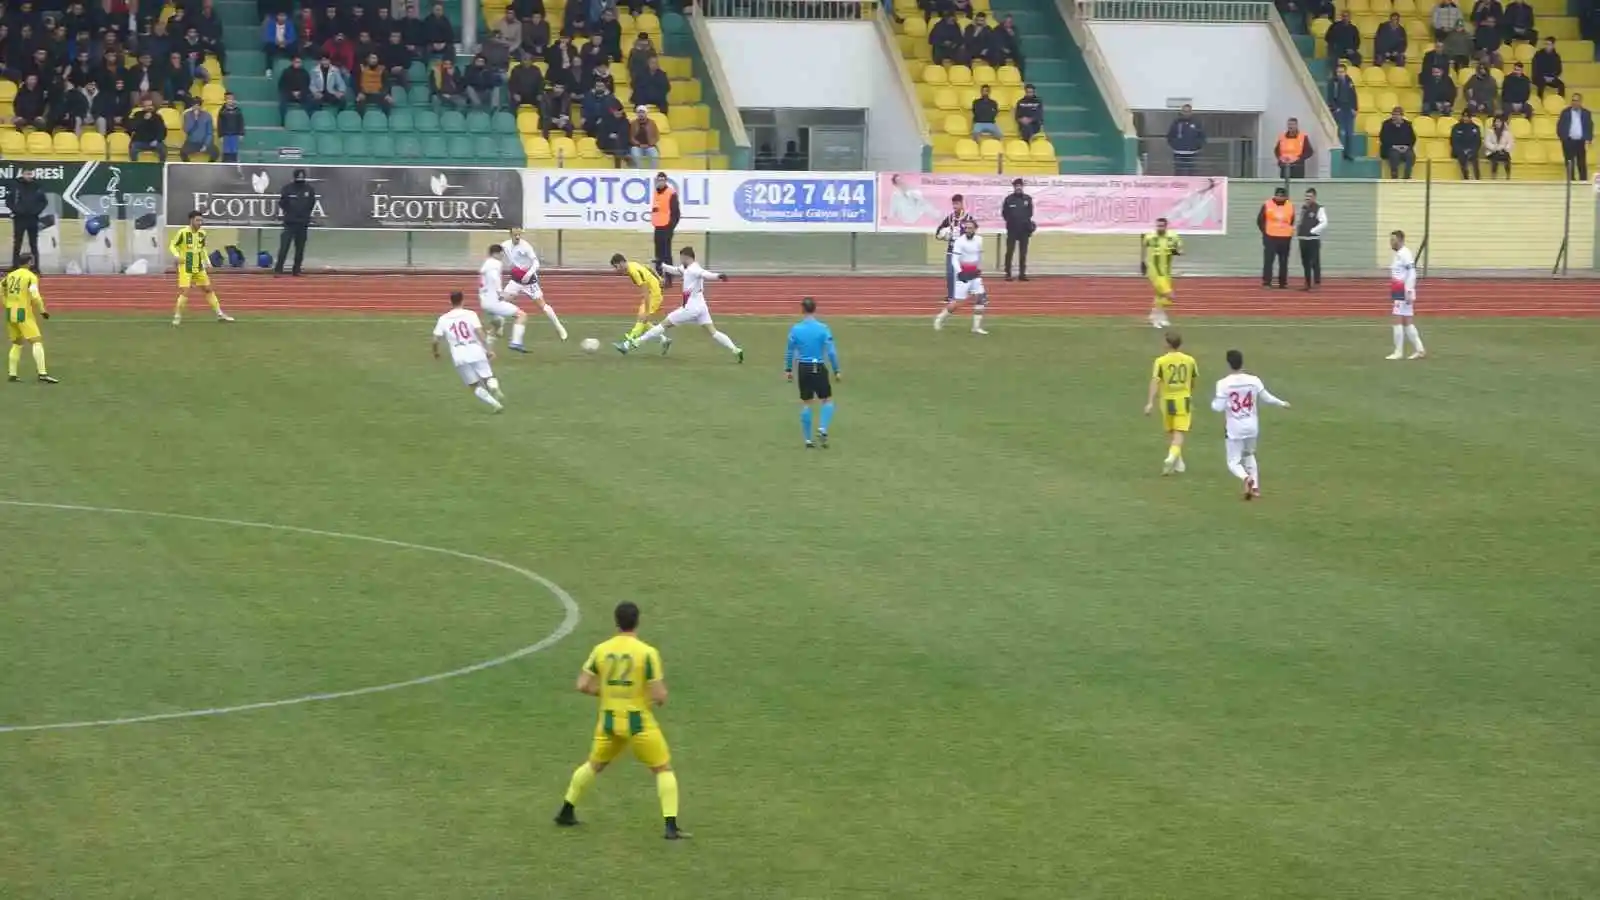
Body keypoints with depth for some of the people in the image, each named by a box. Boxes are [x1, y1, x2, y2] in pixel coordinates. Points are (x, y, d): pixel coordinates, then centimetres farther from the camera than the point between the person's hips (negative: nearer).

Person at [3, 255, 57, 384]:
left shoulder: (11, 275, 11)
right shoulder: (30, 276, -8)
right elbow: (35, 296, -19)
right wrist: (43, 311, -8)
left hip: (10, 312, 7)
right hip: (23, 313, -7)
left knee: (17, 343, 21)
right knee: (37, 342, -7)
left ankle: (12, 374, 18)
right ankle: (42, 374, -18)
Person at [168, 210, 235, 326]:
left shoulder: (202, 233, 4)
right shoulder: (183, 233, -13)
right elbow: (172, 246, -8)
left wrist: (207, 261, 10)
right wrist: (177, 256, -26)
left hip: (199, 268, 6)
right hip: (185, 268, -6)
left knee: (209, 289, 8)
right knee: (184, 292, -13)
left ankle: (220, 314, 15)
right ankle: (177, 316, 2)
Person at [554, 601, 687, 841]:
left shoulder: (601, 650, -2)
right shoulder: (647, 653, -14)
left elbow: (583, 685, -1)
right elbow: (660, 696, -16)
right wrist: (658, 699, 8)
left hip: (609, 721, 4)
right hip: (638, 722, -4)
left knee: (593, 765, 26)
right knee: (664, 769, 7)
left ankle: (566, 812, 34)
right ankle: (670, 826, -5)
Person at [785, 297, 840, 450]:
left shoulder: (795, 329, -4)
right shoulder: (823, 328, -10)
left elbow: (789, 352, 3)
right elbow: (831, 352, -10)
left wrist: (788, 370, 14)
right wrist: (837, 371, -2)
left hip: (803, 369, 2)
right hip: (819, 368, -2)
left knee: (806, 404, 10)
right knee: (827, 400, 13)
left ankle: (808, 439, 13)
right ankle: (822, 429, -8)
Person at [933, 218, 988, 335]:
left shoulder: (979, 240, 4)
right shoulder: (960, 241, -15)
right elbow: (954, 259, -19)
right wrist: (960, 272, -30)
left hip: (975, 275, 6)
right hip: (963, 275, -6)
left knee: (981, 298, -3)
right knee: (957, 301, -5)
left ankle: (976, 326, 3)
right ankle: (940, 318, 16)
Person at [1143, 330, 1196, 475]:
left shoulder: (1161, 361, -8)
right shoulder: (1189, 360, 0)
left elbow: (1154, 382, -17)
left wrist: (1150, 403, -19)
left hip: (1167, 400, 0)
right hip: (1184, 399, 0)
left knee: (1170, 432, 18)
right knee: (1179, 433, -4)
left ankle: (1178, 463, 28)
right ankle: (1172, 457, -28)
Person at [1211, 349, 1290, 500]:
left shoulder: (1223, 384, -14)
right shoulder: (1254, 381, -5)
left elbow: (1219, 407, -14)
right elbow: (1266, 398, 7)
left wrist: (1213, 401, 10)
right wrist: (1282, 403, 26)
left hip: (1234, 429, -4)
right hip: (1252, 427, 4)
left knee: (1234, 462, 4)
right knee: (1249, 455, 28)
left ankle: (1246, 478, -27)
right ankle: (1255, 487, 23)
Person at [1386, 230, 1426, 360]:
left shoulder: (1404, 254, -14)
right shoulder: (1399, 254, 16)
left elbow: (1411, 274, -20)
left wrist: (1409, 293, -23)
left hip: (1403, 294, -10)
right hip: (1399, 294, 10)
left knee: (1398, 321, -7)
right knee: (1407, 322, 12)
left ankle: (1399, 352, -4)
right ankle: (1419, 349, 15)